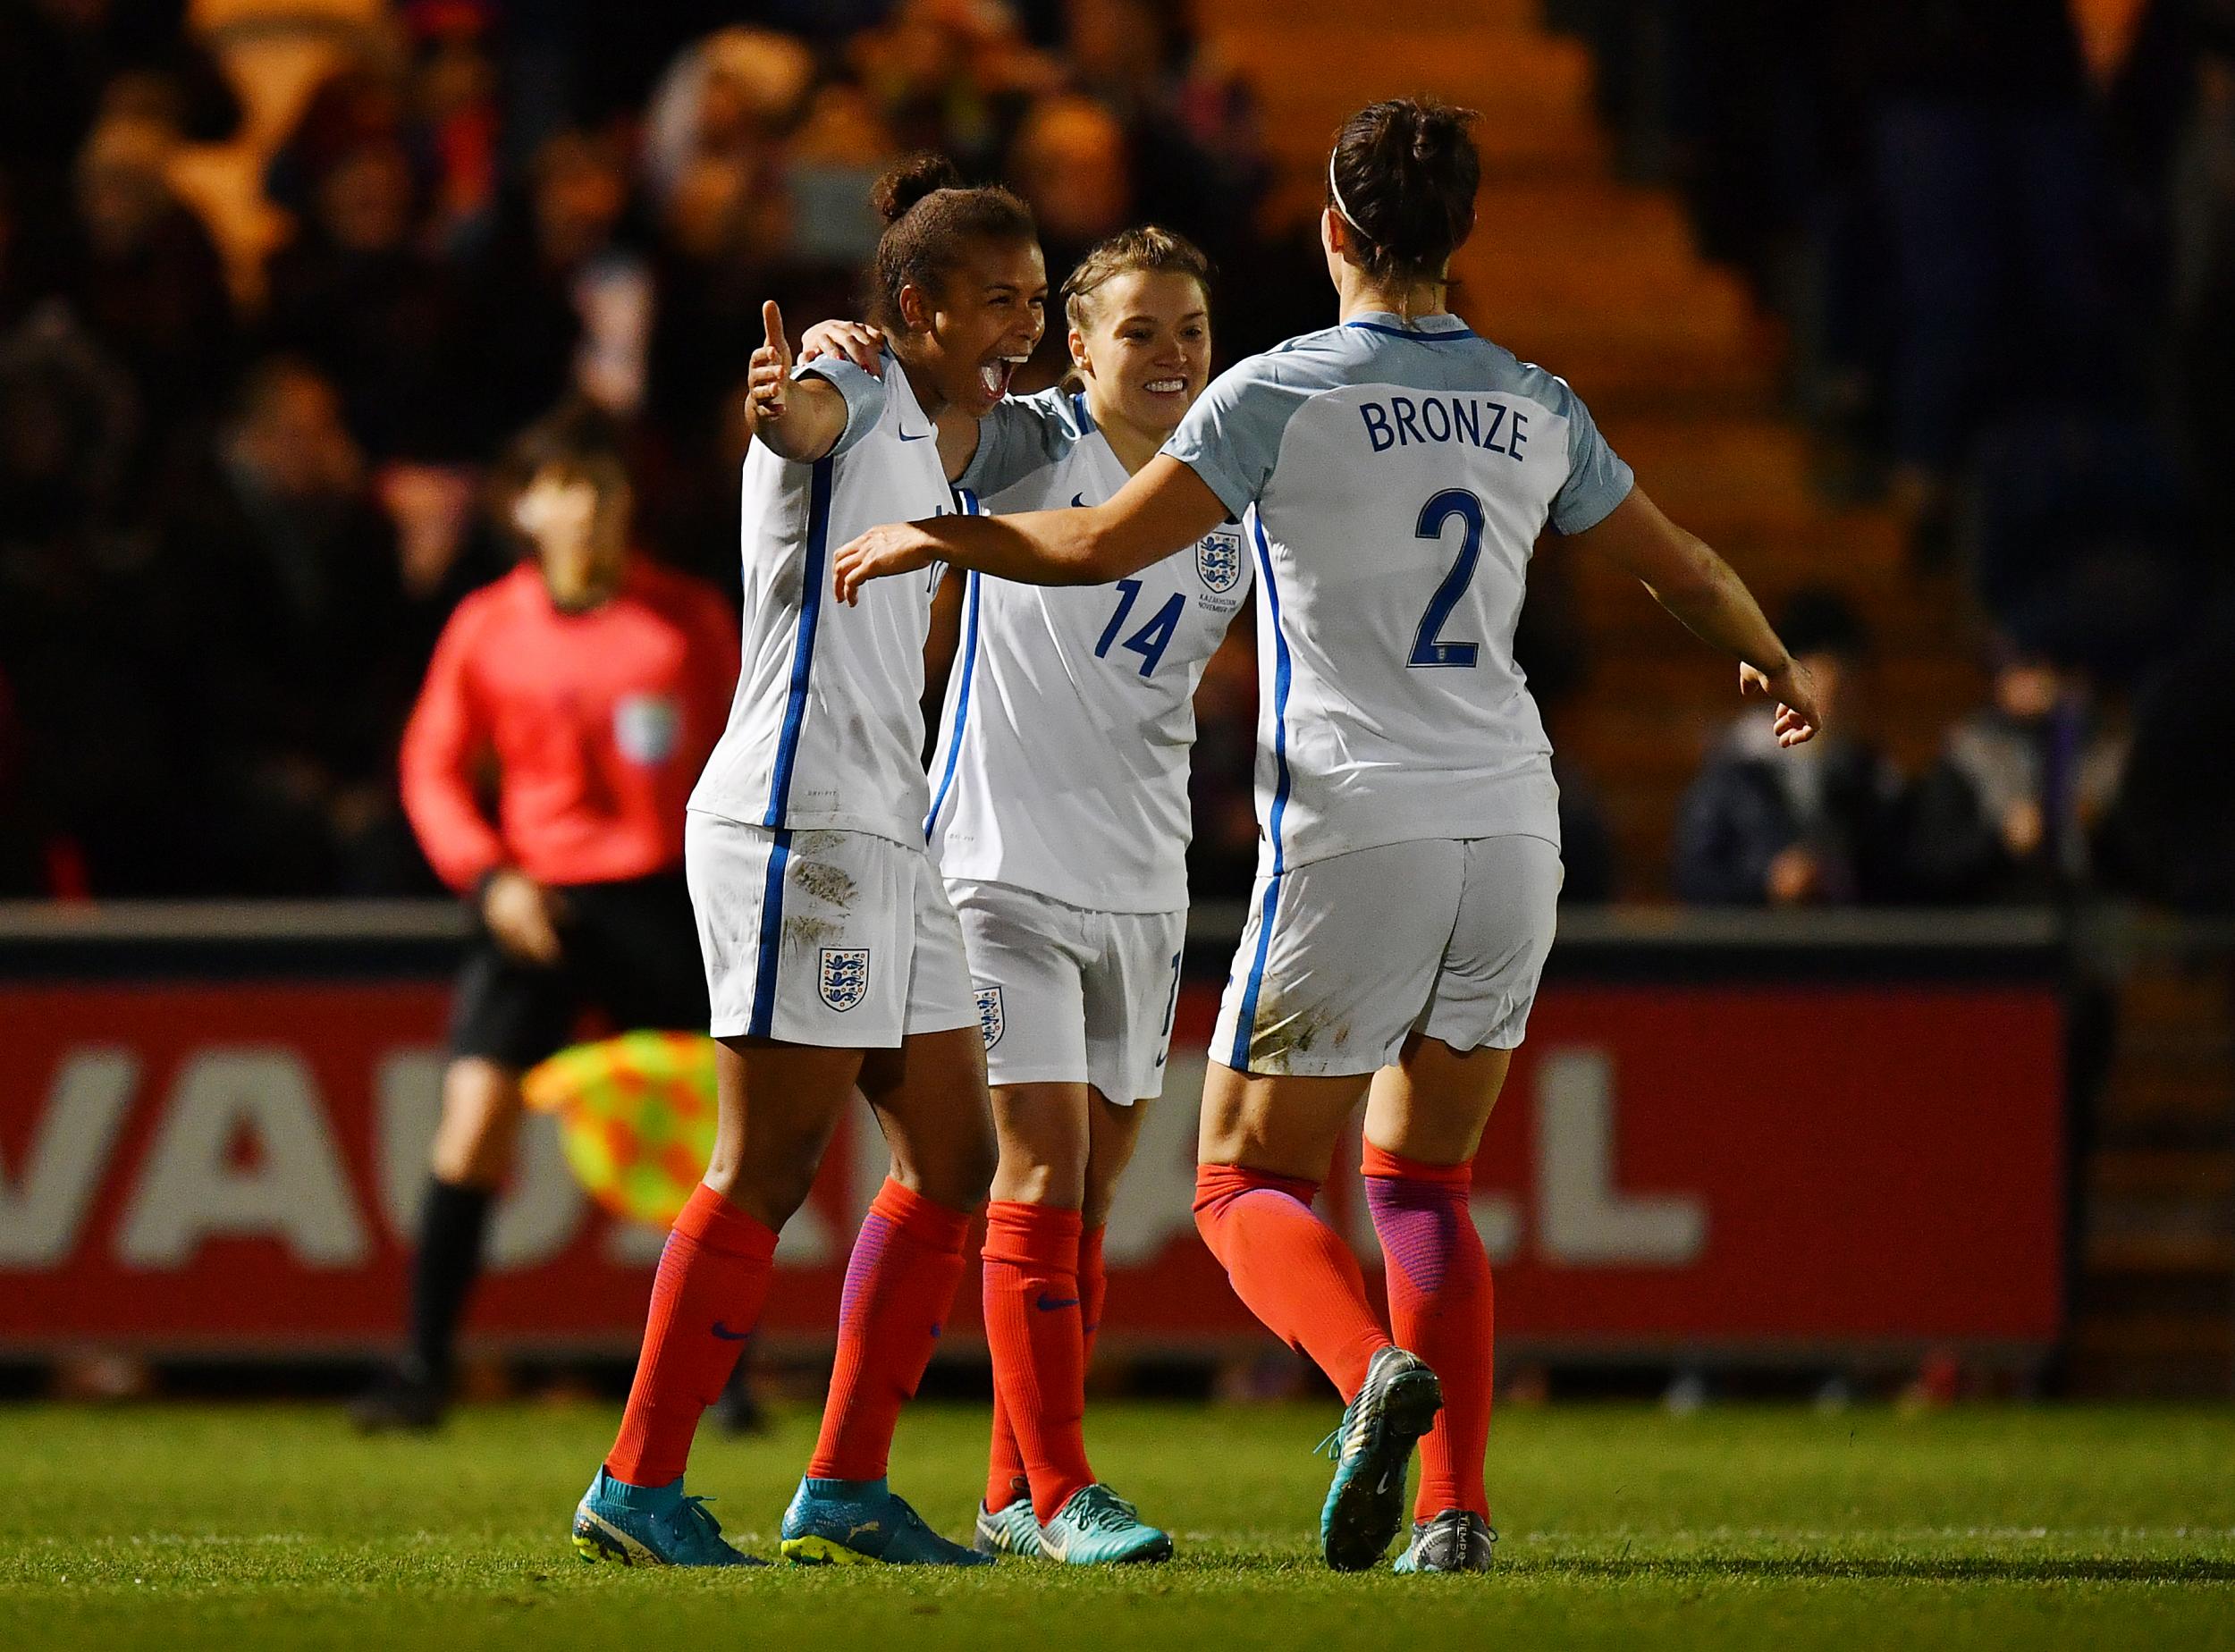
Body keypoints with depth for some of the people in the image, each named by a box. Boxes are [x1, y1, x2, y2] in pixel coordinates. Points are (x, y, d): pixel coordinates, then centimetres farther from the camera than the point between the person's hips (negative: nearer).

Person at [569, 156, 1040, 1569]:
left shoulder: (920, 433, 19)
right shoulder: (853, 380, -7)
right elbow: (815, 417, -33)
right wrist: (785, 402, -54)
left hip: (884, 839, 10)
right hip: (799, 822, -10)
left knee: (954, 1158, 7)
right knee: (770, 1168, -10)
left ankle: (847, 1490, 10)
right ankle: (639, 1489, -7)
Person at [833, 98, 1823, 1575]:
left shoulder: (1281, 393, -7)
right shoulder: (1535, 410, 9)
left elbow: (1101, 545, -11)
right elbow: (1684, 569, 21)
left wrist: (928, 538, 6)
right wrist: (1781, 670, 41)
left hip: (1354, 832, -5)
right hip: (1510, 828, 5)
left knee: (1252, 1185, 3)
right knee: (1422, 1181, 16)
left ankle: (1376, 1365, -27)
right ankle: (1454, 1505, 3)